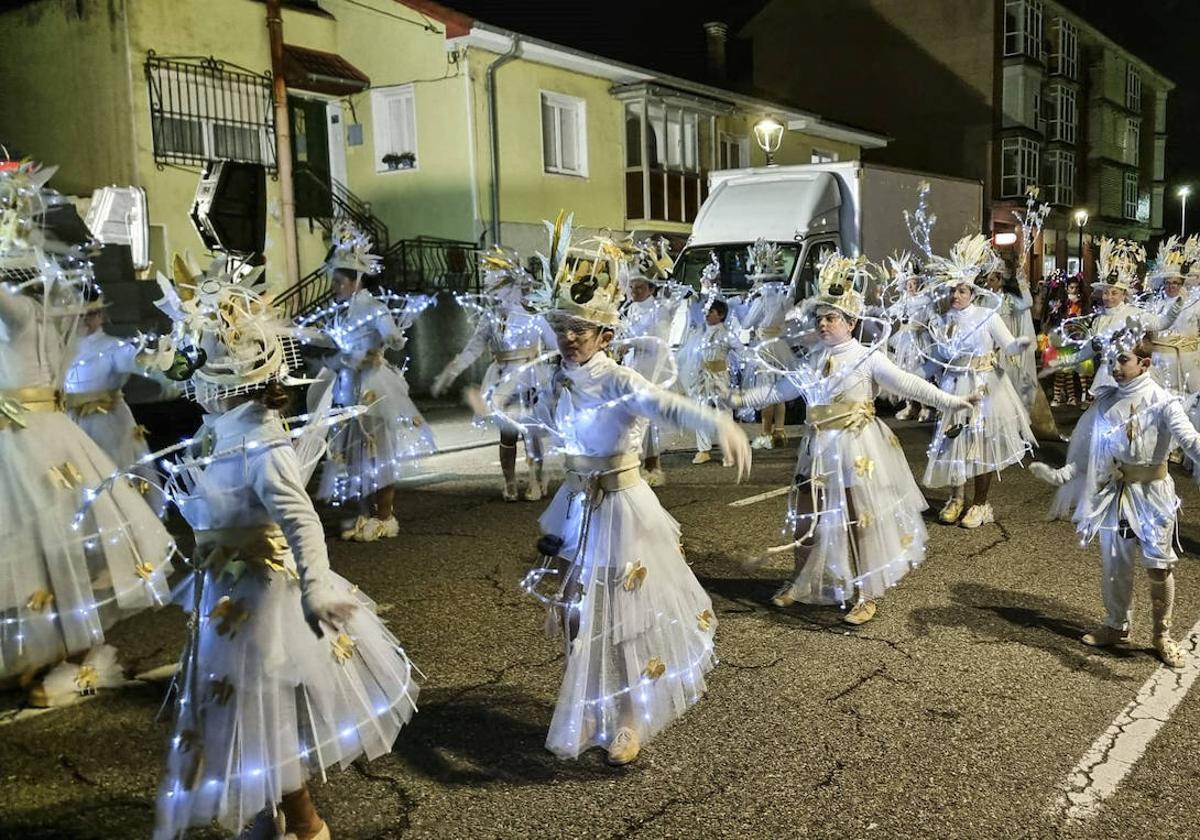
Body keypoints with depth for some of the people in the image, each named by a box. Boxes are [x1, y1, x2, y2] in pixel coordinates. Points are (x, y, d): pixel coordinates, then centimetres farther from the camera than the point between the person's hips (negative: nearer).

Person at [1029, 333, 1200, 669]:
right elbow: (1087, 450, 6)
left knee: (1159, 565, 2)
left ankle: (1163, 634, 20)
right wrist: (1061, 474, -4)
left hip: (1152, 493, -4)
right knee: (1114, 565, 11)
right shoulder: (1105, 402, 2)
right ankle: (1116, 626, 30)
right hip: (1114, 493, 4)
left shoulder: (1162, 402, -12)